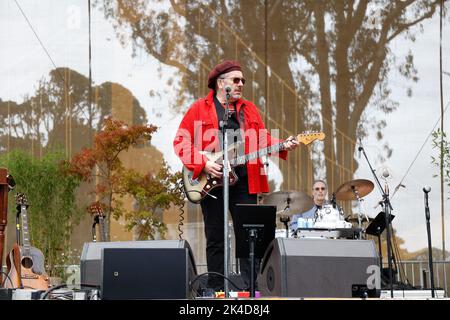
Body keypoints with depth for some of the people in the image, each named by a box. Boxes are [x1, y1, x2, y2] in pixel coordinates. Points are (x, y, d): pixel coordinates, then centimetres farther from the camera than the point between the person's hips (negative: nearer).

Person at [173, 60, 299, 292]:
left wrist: (283, 146, -6)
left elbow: (262, 140, 13)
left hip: (244, 180, 3)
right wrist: (204, 164, -14)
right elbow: (181, 142, -2)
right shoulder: (199, 109, 3)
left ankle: (250, 290, 2)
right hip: (212, 181, -3)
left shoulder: (249, 109, 16)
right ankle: (216, 291, 8)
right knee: (215, 240, 3)